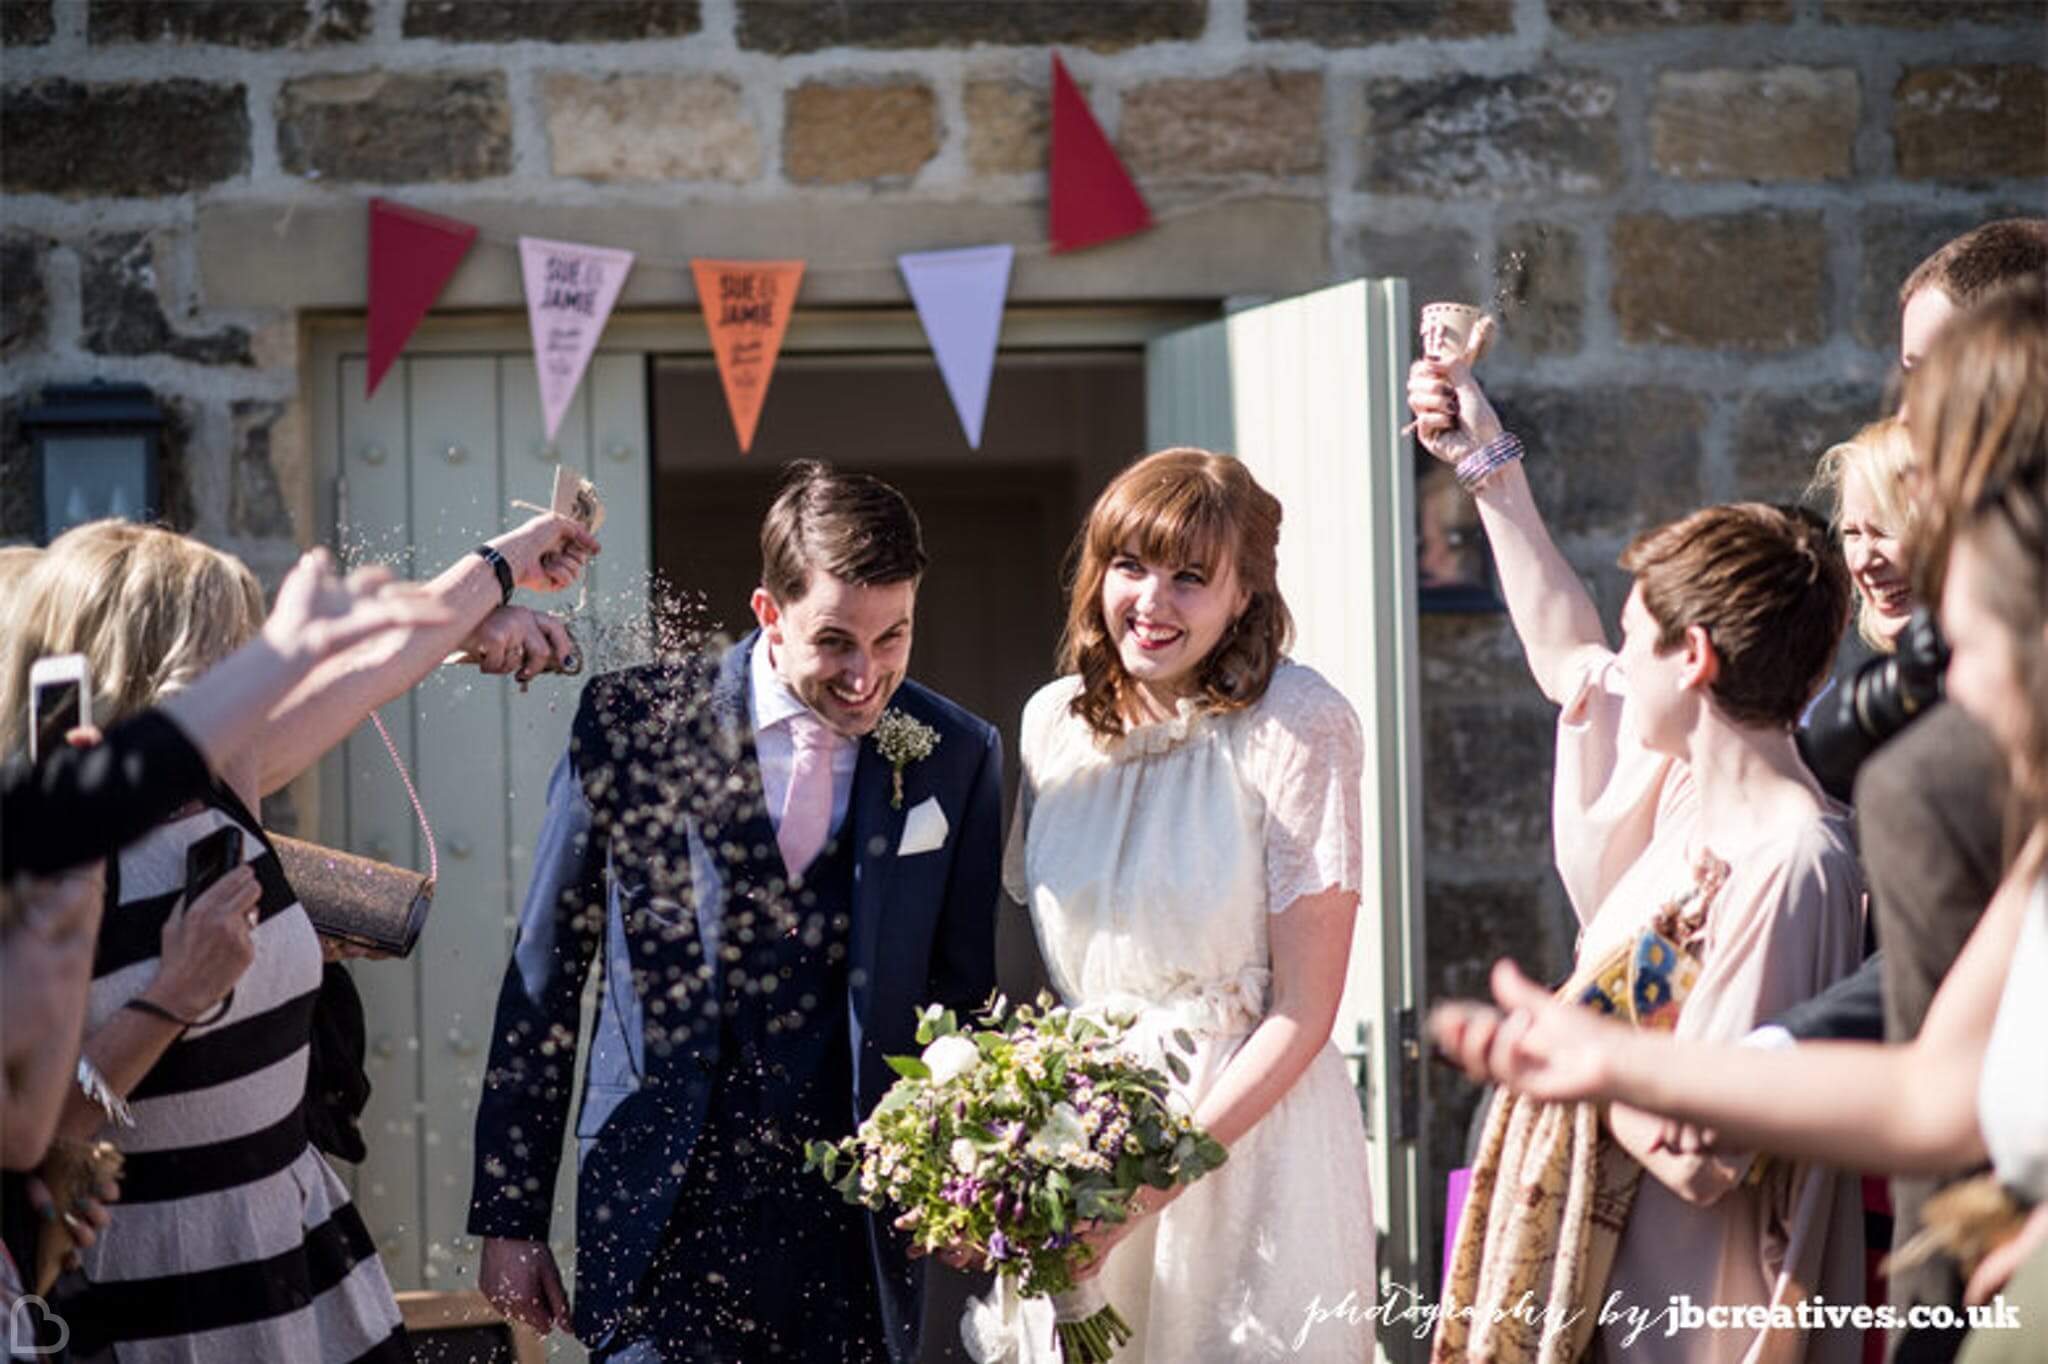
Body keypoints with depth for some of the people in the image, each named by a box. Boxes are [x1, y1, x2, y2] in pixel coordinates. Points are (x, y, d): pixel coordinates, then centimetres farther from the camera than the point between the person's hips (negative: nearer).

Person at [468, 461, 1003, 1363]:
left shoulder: (958, 758, 1)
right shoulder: (634, 722, -5)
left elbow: (962, 999, 9)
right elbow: (544, 975, 1)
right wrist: (509, 1217, 1)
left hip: (853, 1221, 2)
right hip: (661, 1211, -2)